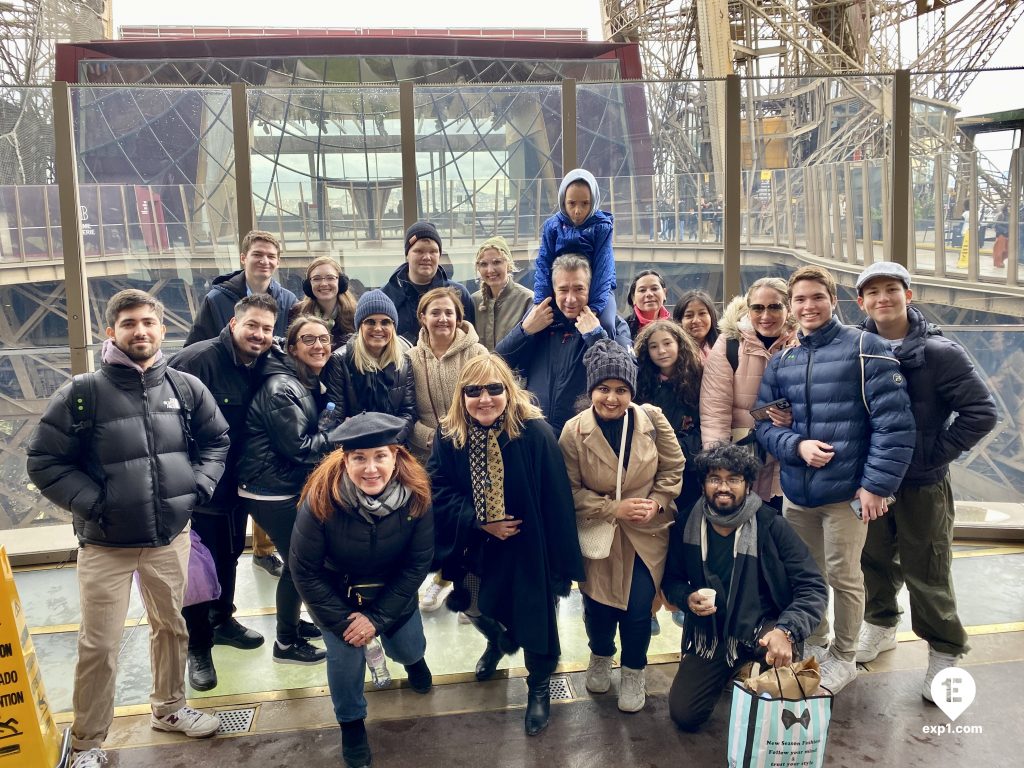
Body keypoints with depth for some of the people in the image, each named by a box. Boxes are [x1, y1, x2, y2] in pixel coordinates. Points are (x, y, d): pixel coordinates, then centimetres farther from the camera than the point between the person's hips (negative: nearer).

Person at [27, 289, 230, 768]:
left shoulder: (186, 388, -2)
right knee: (99, 645, 3)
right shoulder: (84, 394, -12)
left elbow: (216, 440, 12)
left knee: (171, 627, 18)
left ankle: (169, 708, 40)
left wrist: (198, 486, -1)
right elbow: (44, 462, -7)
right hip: (105, 543, -3)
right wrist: (92, 503, -14)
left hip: (171, 537, 3)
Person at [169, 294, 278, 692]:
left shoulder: (260, 367, 0)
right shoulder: (199, 359, -23)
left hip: (235, 485, 7)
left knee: (229, 555, 23)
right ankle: (198, 647, 21)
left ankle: (222, 620, 45)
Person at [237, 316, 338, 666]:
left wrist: (331, 430, -1)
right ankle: (286, 643, 14)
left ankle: (291, 620, 38)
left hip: (292, 485, 9)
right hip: (272, 490, -9)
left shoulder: (309, 383, 10)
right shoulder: (281, 388, -21)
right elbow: (297, 446, -22)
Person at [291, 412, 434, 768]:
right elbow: (305, 572, -20)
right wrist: (343, 621, -16)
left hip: (392, 591, 2)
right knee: (345, 656, -6)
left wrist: (378, 617, -16)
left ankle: (413, 658, 52)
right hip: (335, 594, -2)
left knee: (408, 649, 11)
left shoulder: (415, 494, -28)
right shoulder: (321, 499, -33)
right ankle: (351, 723, 27)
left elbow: (418, 562, -15)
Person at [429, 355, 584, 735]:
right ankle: (498, 640, 60)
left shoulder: (535, 433, -23)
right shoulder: (448, 435, -13)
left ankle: (539, 688, 39)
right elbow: (439, 492, -8)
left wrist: (563, 562, -16)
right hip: (474, 547, 4)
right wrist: (478, 521, -21)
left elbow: (556, 503, -19)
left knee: (533, 616, 11)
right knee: (474, 607, 24)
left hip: (527, 548, -3)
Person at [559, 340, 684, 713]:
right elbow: (571, 492, -11)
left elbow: (673, 469, 1)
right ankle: (600, 656, 44)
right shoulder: (574, 432, -14)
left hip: (646, 535, 0)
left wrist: (656, 504, -14)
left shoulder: (653, 420, -10)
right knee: (598, 607, 10)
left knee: (638, 611, -3)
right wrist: (616, 508, -20)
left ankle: (633, 673, 27)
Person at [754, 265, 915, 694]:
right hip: (796, 491, 5)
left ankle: (843, 658, 27)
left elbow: (894, 422, -11)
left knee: (843, 577, 6)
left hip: (846, 491, -5)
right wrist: (796, 445, -11)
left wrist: (877, 484, -14)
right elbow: (763, 421, 8)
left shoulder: (865, 349, -7)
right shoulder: (781, 361, 9)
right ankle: (814, 645, 38)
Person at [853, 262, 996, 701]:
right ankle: (880, 624, 41)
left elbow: (981, 412, -14)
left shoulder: (938, 352, -12)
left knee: (926, 573, 5)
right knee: (875, 560, 18)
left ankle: (945, 652, 24)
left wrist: (935, 454, -13)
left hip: (922, 485, -3)